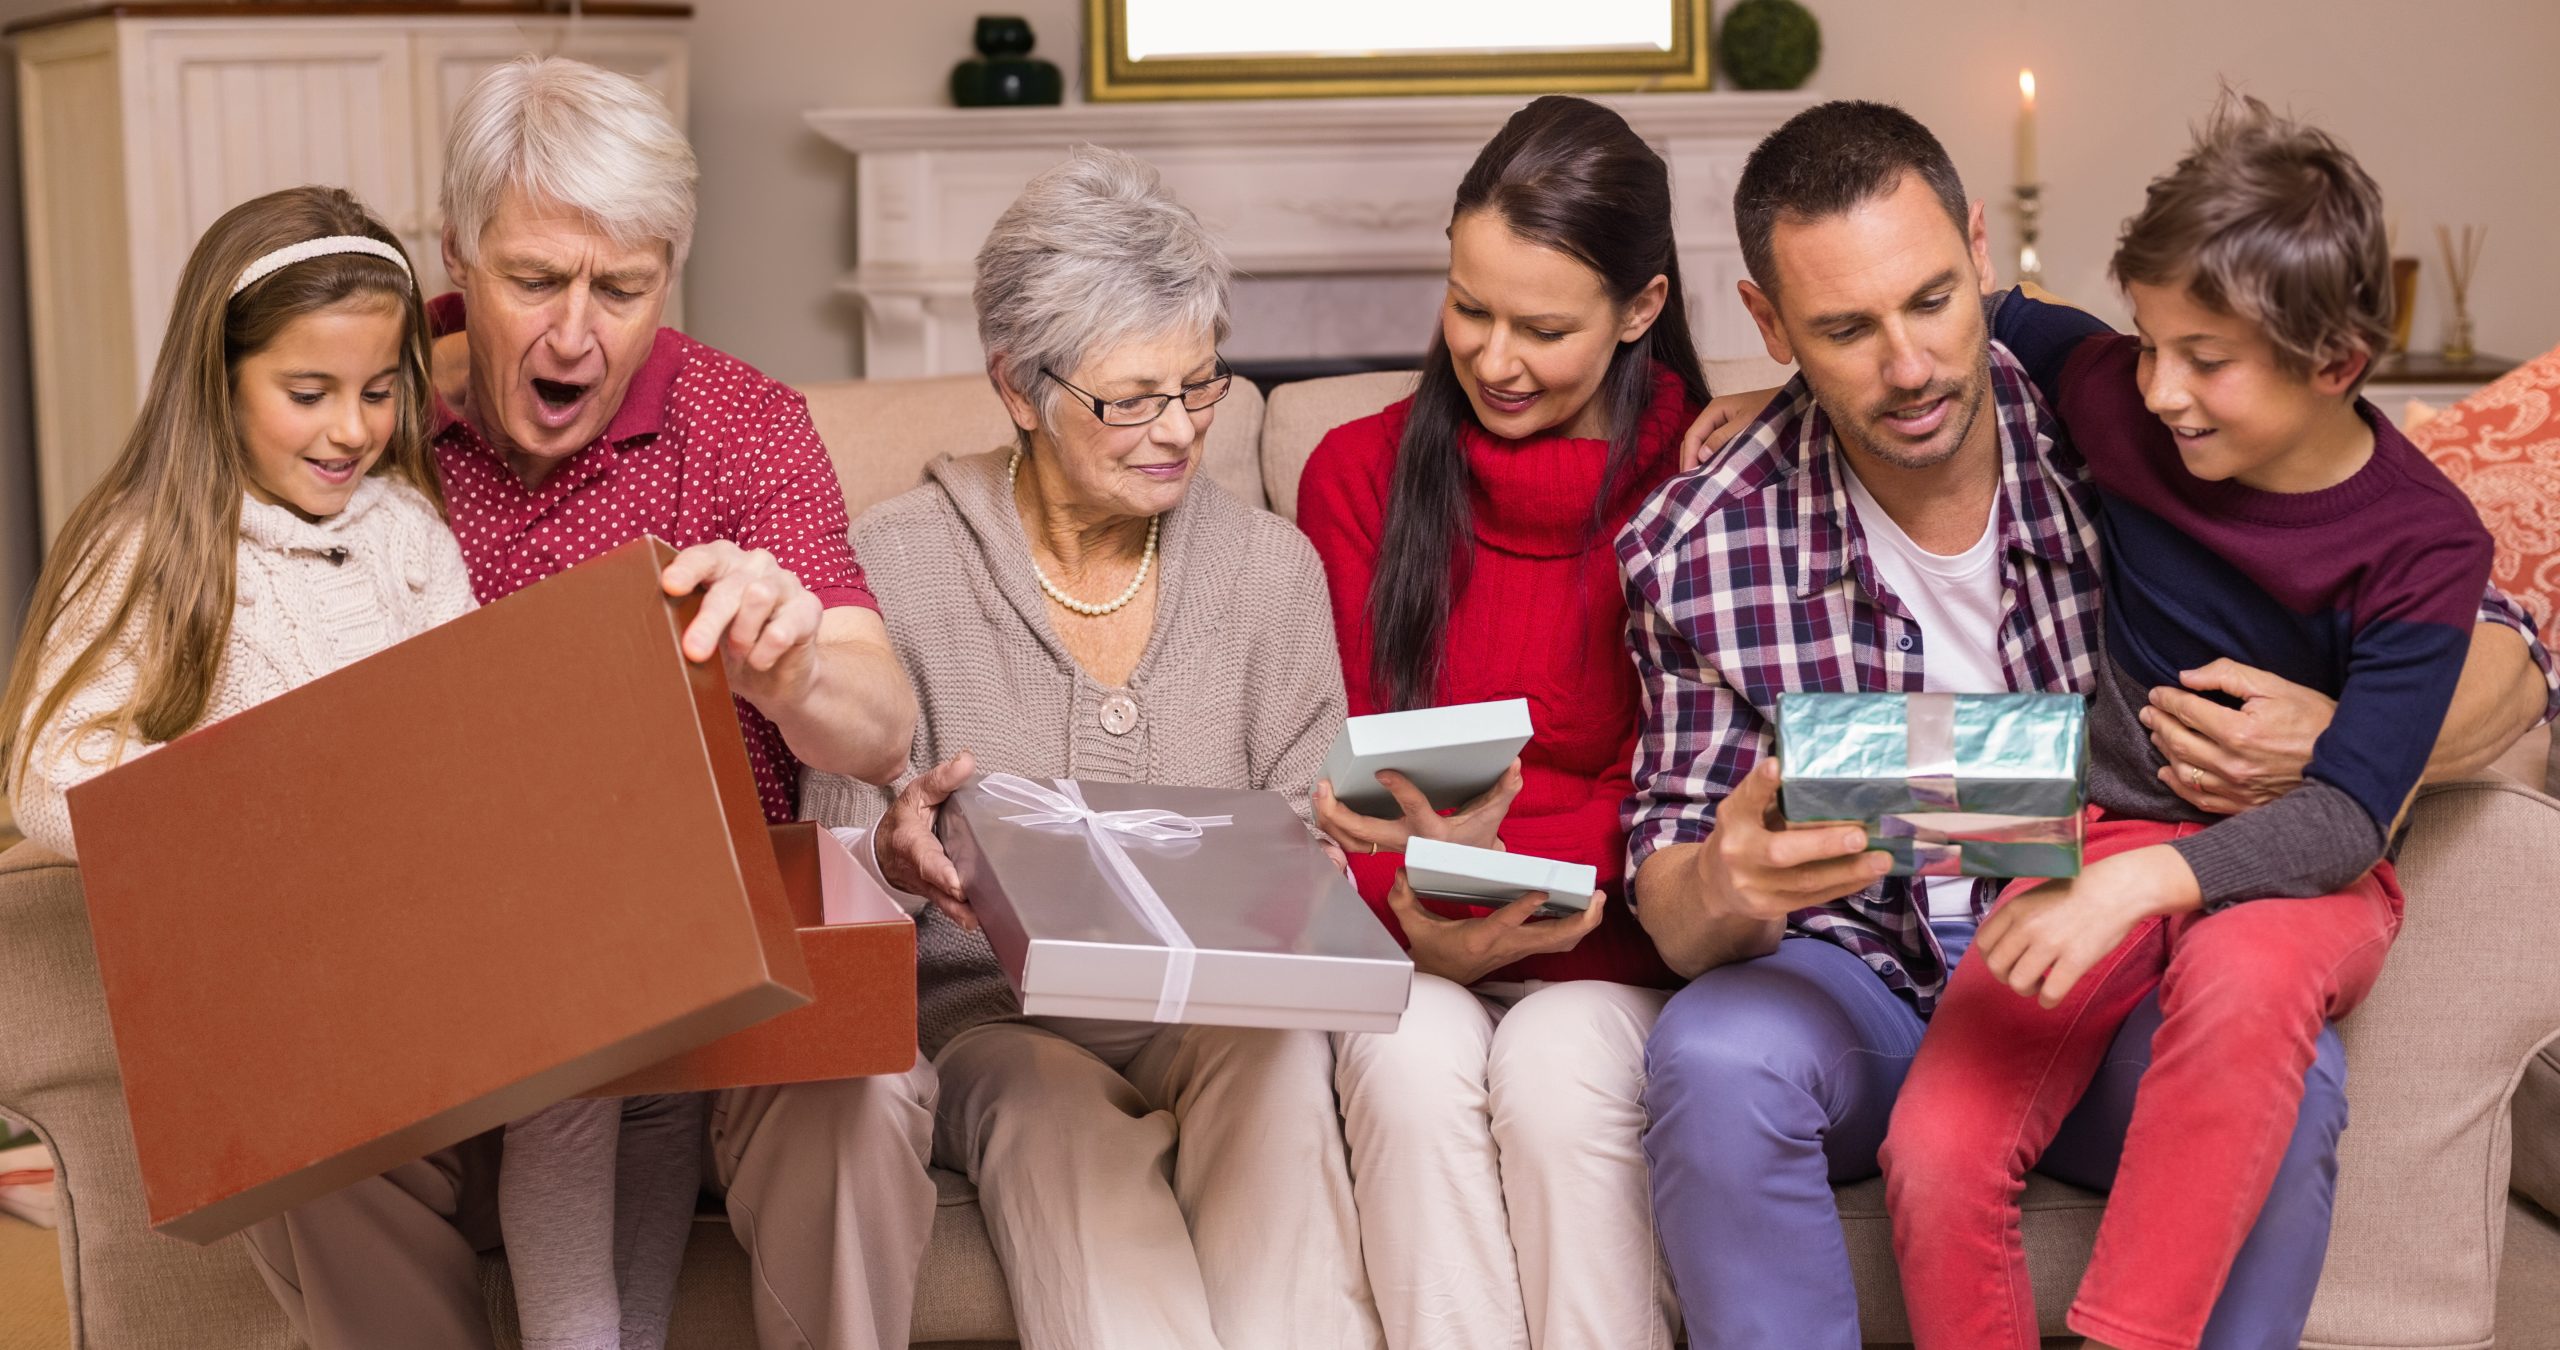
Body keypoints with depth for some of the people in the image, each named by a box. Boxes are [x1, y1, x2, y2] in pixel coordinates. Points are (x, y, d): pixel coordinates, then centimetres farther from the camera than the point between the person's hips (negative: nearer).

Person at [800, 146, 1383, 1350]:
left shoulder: (1270, 567, 8)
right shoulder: (899, 563, 0)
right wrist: (898, 853, -25)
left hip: (1218, 1010, 2)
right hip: (992, 1011, -2)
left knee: (1281, 1069, -33)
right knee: (1057, 1118, -36)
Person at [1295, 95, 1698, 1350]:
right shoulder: (1359, 472, 6)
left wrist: (1505, 862, -26)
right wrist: (1418, 917, -18)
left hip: (1606, 944, -2)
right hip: (1410, 952, 2)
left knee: (1557, 1075, -32)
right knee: (1415, 1063, -29)